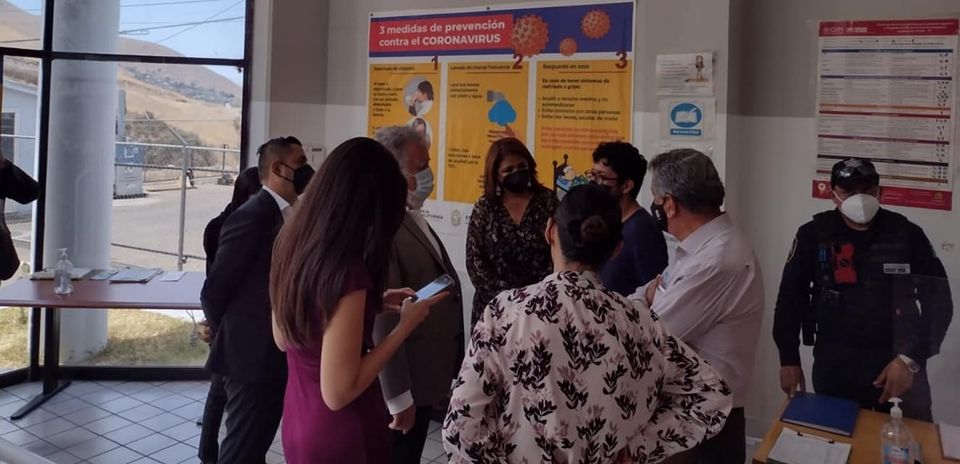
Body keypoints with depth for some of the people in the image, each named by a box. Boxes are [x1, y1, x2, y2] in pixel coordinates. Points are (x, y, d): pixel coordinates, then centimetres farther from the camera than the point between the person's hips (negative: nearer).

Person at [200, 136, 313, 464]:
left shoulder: (291, 215, 8)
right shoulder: (252, 216, -18)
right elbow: (214, 289, -16)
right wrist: (230, 338, -3)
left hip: (278, 354, 8)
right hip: (252, 354, -8)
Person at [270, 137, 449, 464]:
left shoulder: (293, 245, -4)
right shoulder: (346, 270, -29)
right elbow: (338, 393, -25)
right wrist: (407, 324, -18)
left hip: (299, 420, 7)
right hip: (340, 434, -7)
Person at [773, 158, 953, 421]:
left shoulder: (907, 234, -2)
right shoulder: (813, 235, -3)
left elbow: (938, 301, -2)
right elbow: (791, 296, 2)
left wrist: (911, 359, -12)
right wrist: (789, 359, 0)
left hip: (898, 361, 1)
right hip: (834, 365, 0)